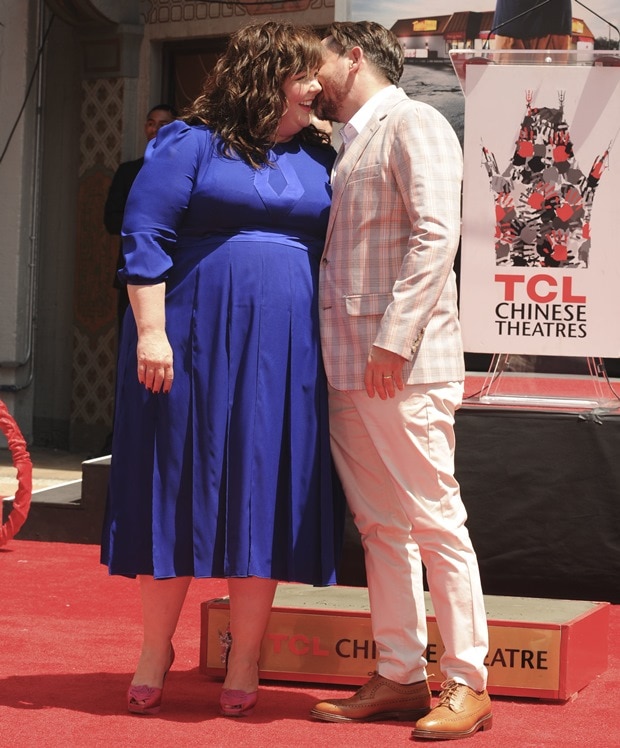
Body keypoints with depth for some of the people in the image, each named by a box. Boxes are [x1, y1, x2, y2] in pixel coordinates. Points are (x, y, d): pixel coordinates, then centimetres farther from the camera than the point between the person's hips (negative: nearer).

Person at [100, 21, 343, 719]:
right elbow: (144, 237, -6)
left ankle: (244, 659, 11)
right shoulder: (190, 144, -1)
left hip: (285, 357, 4)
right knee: (180, 487, 2)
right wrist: (151, 332, -14)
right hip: (193, 345, -4)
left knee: (264, 498, 3)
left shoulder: (317, 157, 13)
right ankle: (155, 650, 14)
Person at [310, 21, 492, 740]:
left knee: (433, 521, -5)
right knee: (380, 528, 9)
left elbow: (436, 232, -16)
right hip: (349, 370, 9)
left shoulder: (412, 124, -5)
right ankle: (400, 675, 14)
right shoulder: (348, 147, 22)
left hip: (402, 367, -9)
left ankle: (466, 684, 0)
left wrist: (394, 338, -22)